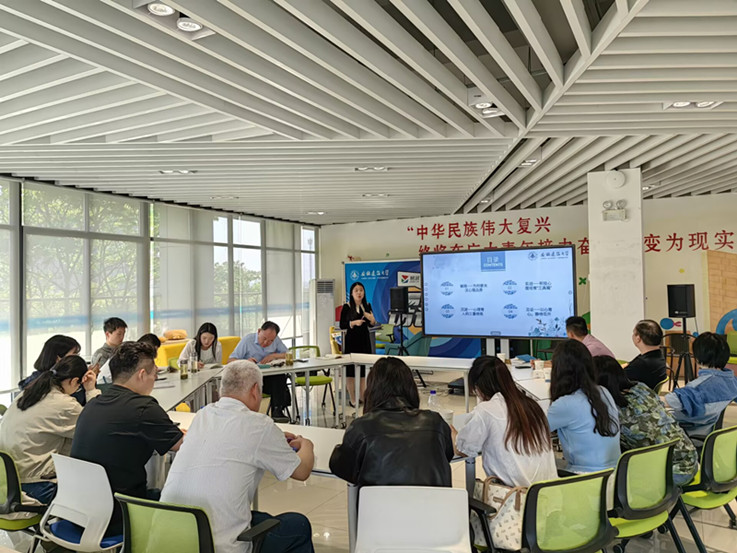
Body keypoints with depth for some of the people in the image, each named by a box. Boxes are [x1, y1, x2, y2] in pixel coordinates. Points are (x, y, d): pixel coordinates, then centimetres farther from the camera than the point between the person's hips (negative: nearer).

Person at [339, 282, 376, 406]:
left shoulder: (367, 306, 7)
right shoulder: (347, 307, -5)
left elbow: (371, 324, 13)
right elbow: (342, 326, -6)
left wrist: (372, 319, -9)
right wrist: (353, 323, -22)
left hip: (364, 340, 4)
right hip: (351, 340, -4)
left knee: (363, 368, 8)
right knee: (350, 369, -2)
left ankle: (362, 397, 19)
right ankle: (353, 399, 6)